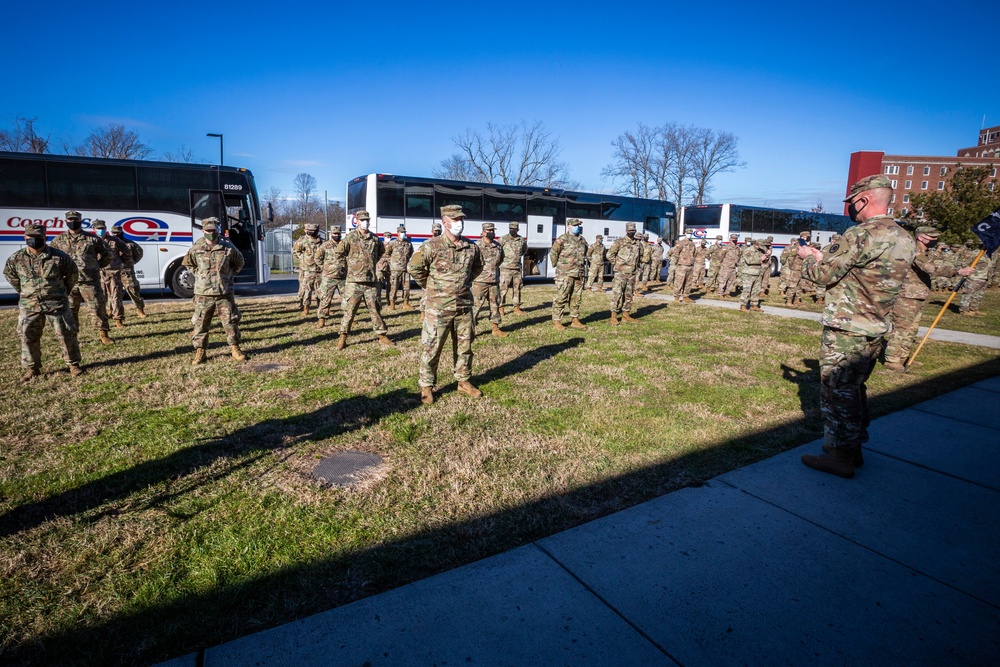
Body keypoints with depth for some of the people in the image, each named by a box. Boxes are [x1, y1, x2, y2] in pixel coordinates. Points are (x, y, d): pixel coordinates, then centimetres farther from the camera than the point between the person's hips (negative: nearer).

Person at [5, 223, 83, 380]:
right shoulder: (16, 259, -1)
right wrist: (24, 292, 16)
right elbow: (9, 274, 18)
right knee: (28, 337, 6)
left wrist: (64, 292, 11)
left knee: (66, 334, 1)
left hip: (56, 303, -2)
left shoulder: (59, 256, -8)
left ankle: (73, 364, 14)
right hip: (29, 305, 3)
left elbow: (73, 274, 6)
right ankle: (31, 369, 18)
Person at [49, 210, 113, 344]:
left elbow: (107, 253, 11)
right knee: (70, 311, 8)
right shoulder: (59, 240, 9)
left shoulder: (92, 238, 3)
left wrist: (98, 266, 6)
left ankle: (103, 334, 7)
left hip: (90, 281, -2)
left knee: (98, 308, -2)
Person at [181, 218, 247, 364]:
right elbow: (188, 264, 17)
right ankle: (200, 351, 15)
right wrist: (200, 275, 8)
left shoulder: (228, 247, -2)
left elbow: (239, 263, 14)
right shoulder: (196, 248, -1)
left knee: (230, 321, 5)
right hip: (203, 293, 0)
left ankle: (235, 348, 17)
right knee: (200, 323, 5)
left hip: (225, 292, 0)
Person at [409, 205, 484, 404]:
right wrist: (430, 287, 1)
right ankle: (426, 386, 14)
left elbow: (478, 267, 22)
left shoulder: (472, 247, 4)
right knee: (432, 348, 1)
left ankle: (464, 382, 29)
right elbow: (415, 267, -5)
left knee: (464, 346, 13)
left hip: (464, 306, 5)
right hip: (438, 308, -4)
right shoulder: (432, 246, -11)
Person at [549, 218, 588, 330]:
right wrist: (557, 265, 2)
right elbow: (553, 253, -3)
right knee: (561, 298, -5)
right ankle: (556, 321, 1)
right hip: (565, 274, -7)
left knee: (576, 298, 11)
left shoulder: (582, 240, 13)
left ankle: (575, 320, 20)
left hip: (579, 274, 7)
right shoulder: (563, 239, -7)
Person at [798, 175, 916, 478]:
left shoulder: (860, 234, -19)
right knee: (855, 390, 19)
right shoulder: (905, 240, 10)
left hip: (846, 330, -9)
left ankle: (839, 457, 8)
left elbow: (824, 274, -15)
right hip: (876, 330, 9)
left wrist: (808, 257, 5)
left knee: (837, 392, 0)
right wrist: (824, 256, 17)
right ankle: (854, 449, 29)